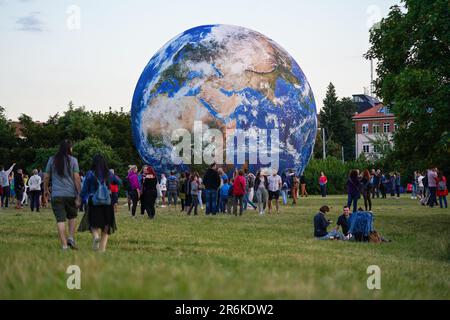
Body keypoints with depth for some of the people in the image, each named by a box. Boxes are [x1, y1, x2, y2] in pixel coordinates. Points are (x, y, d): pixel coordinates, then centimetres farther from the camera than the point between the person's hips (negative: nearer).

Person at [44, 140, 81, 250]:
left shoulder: (52, 160, 6)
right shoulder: (73, 160, 1)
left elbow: (46, 177, 9)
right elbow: (77, 178, -5)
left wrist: (45, 190, 23)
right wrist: (79, 195, -3)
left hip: (56, 195, 1)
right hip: (71, 194, -1)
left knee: (60, 220, -1)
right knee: (72, 217, 18)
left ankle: (64, 245, -6)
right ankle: (71, 238, 1)